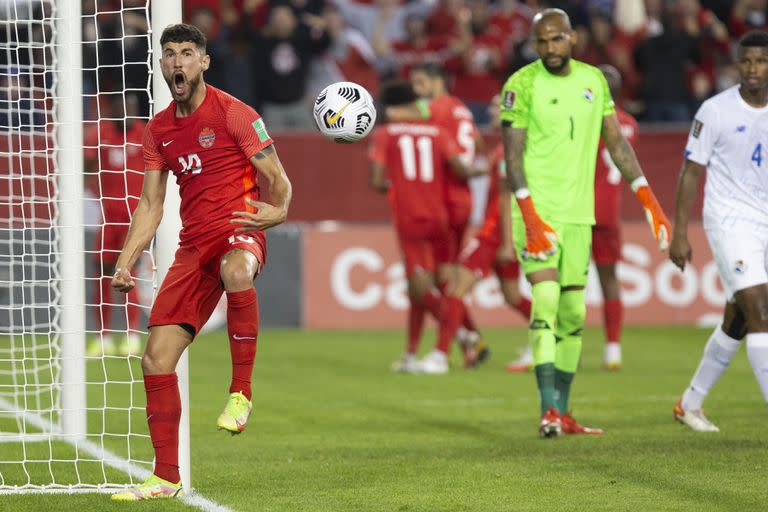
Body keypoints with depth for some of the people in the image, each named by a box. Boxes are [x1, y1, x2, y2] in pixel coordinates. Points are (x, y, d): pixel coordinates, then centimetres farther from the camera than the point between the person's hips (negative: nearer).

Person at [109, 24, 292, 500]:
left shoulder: (233, 113, -3)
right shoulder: (159, 130, 14)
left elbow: (278, 180, -4)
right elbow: (151, 204, 18)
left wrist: (278, 211, -26)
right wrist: (126, 262, 7)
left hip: (239, 230, -6)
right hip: (193, 243, 6)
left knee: (235, 270, -44)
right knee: (157, 358, -3)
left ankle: (242, 393, -32)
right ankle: (166, 477, 6)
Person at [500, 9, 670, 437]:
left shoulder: (594, 80, 8)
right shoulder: (523, 84, -7)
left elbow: (617, 142, 13)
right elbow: (513, 155, -11)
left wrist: (650, 201, 8)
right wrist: (530, 217, -21)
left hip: (578, 213, 5)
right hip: (537, 209, -5)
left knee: (573, 314, 7)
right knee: (546, 298, -18)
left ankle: (563, 415, 14)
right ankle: (549, 410, -22)